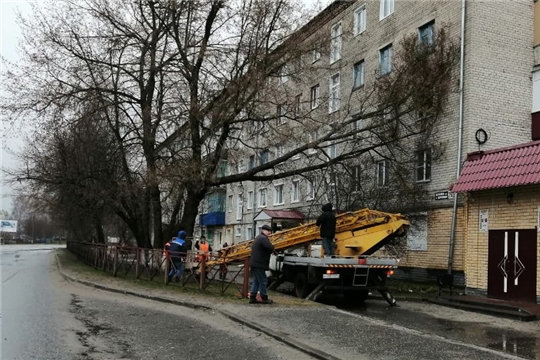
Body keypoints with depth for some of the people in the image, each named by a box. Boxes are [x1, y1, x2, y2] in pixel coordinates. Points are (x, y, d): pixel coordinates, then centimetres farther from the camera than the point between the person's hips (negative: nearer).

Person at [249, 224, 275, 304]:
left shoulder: (258, 237, 18)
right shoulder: (263, 238, -16)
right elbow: (270, 248, -27)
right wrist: (272, 249, -2)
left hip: (255, 263, 10)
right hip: (259, 264, -10)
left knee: (256, 281, 14)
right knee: (263, 282, -1)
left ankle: (252, 298, 13)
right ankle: (264, 298, 6)